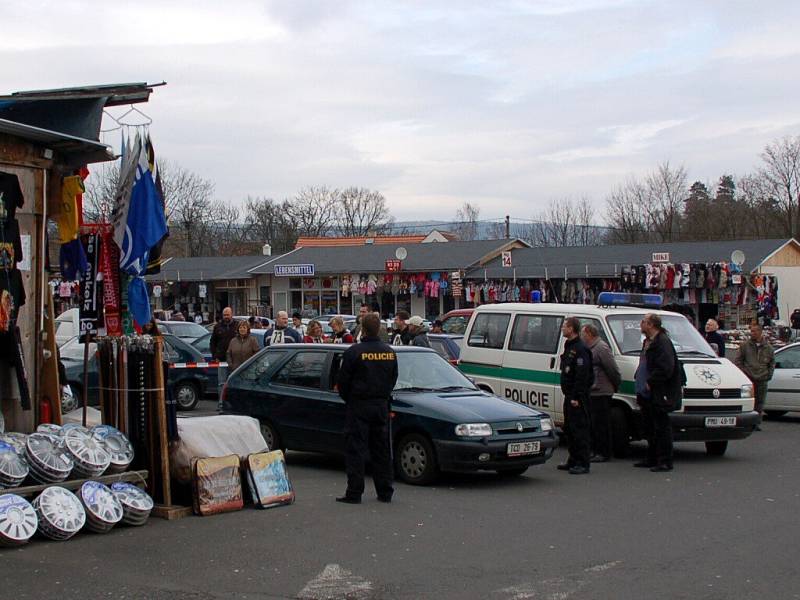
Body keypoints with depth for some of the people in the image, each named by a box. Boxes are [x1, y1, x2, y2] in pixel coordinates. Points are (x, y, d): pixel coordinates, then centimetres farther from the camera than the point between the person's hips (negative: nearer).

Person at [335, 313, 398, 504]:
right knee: (382, 450, 12)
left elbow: (342, 381, -8)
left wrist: (347, 399, 9)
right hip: (381, 406, 5)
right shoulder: (389, 352, 4)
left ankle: (354, 493, -3)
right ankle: (385, 492, 14)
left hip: (358, 407, -5)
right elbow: (393, 379, 13)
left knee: (355, 450, -1)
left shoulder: (354, 352, -14)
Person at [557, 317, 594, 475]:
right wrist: (568, 395, 17)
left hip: (577, 397, -10)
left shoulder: (580, 349, -16)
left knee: (579, 429, -8)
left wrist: (576, 397, -23)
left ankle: (583, 463, -6)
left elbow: (582, 376, -21)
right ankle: (573, 460, 22)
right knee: (569, 429, 14)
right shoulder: (569, 347, 17)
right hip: (570, 396, 10)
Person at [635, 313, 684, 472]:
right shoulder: (648, 341, 17)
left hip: (659, 395, -11)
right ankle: (652, 459, 24)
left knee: (662, 428, -5)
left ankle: (665, 461, -1)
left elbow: (666, 368, -24)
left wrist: (650, 382, -19)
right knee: (649, 427, 15)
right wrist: (639, 378, 14)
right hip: (648, 394, 11)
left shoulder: (663, 342, -16)